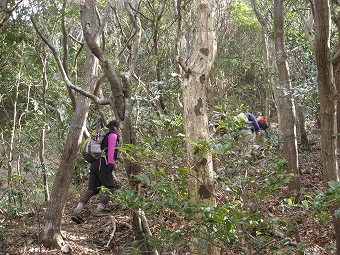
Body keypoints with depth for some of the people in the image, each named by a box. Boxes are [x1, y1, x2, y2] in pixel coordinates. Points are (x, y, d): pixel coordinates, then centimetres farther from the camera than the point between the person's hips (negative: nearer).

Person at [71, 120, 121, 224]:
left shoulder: (103, 135, 33)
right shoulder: (113, 135, 6)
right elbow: (111, 149, -8)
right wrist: (110, 163, -16)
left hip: (94, 164, 8)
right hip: (103, 164, -8)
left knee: (91, 189, 0)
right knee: (111, 188, -9)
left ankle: (77, 211, -16)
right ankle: (99, 210, -24)